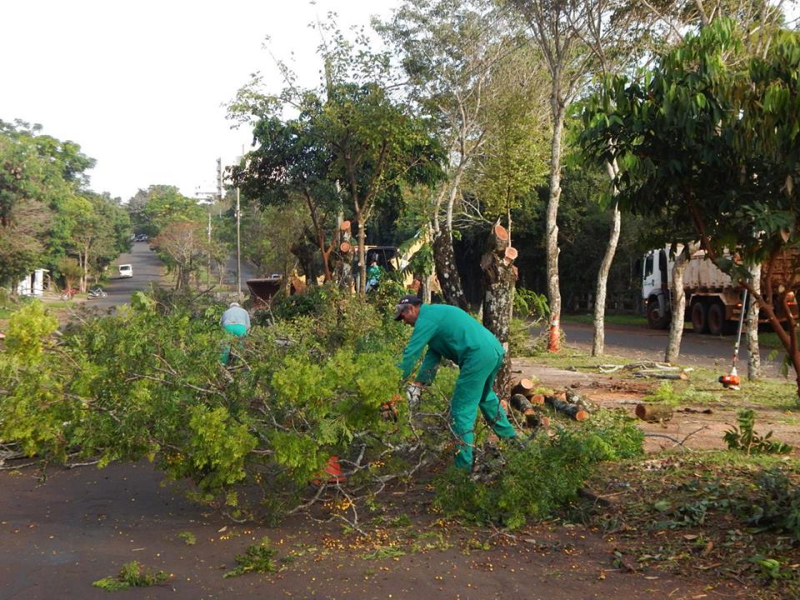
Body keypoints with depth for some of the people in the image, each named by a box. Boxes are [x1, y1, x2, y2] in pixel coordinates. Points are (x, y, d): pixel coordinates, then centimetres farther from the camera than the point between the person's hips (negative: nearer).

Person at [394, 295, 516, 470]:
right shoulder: (436, 313, 24)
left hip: (478, 355, -10)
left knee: (462, 409, -4)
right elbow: (433, 355, 23)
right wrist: (417, 384, 17)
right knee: (485, 396, 33)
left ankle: (464, 466, -2)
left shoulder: (426, 318, -5)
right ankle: (509, 436, 47)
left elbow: (410, 354, -6)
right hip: (495, 350, 10)